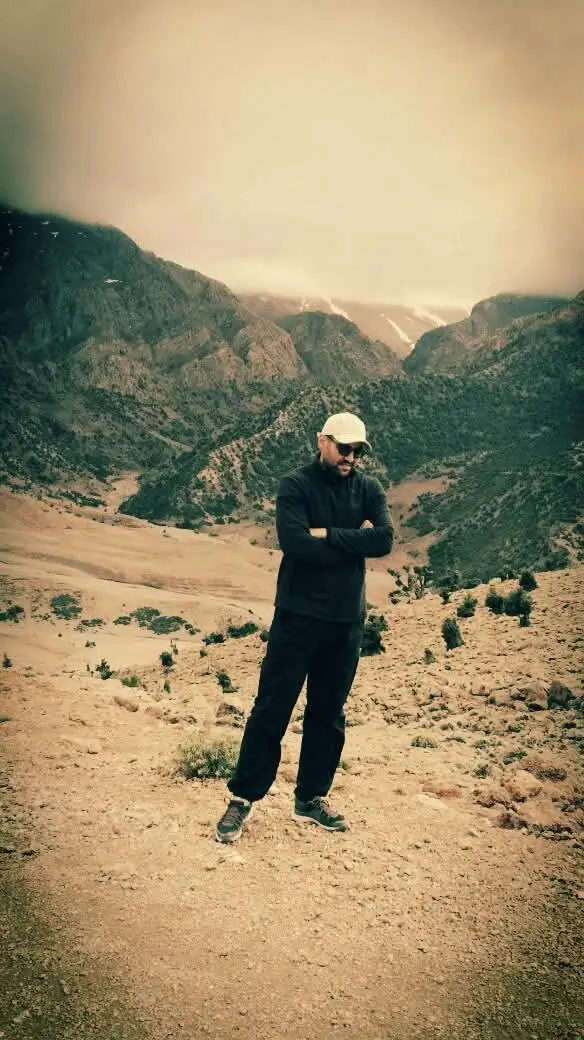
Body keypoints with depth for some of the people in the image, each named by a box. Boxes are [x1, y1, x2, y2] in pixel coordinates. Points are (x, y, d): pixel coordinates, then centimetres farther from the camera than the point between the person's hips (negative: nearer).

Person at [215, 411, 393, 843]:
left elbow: (384, 540, -11)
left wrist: (328, 534, -16)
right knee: (272, 709, 2)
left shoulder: (369, 489, 5)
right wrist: (353, 541, -14)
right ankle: (243, 798, 15)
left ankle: (312, 798, 28)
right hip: (298, 615, -4)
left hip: (347, 620, 4)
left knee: (329, 713, 13)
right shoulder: (296, 486, -5)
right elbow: (295, 542, -22)